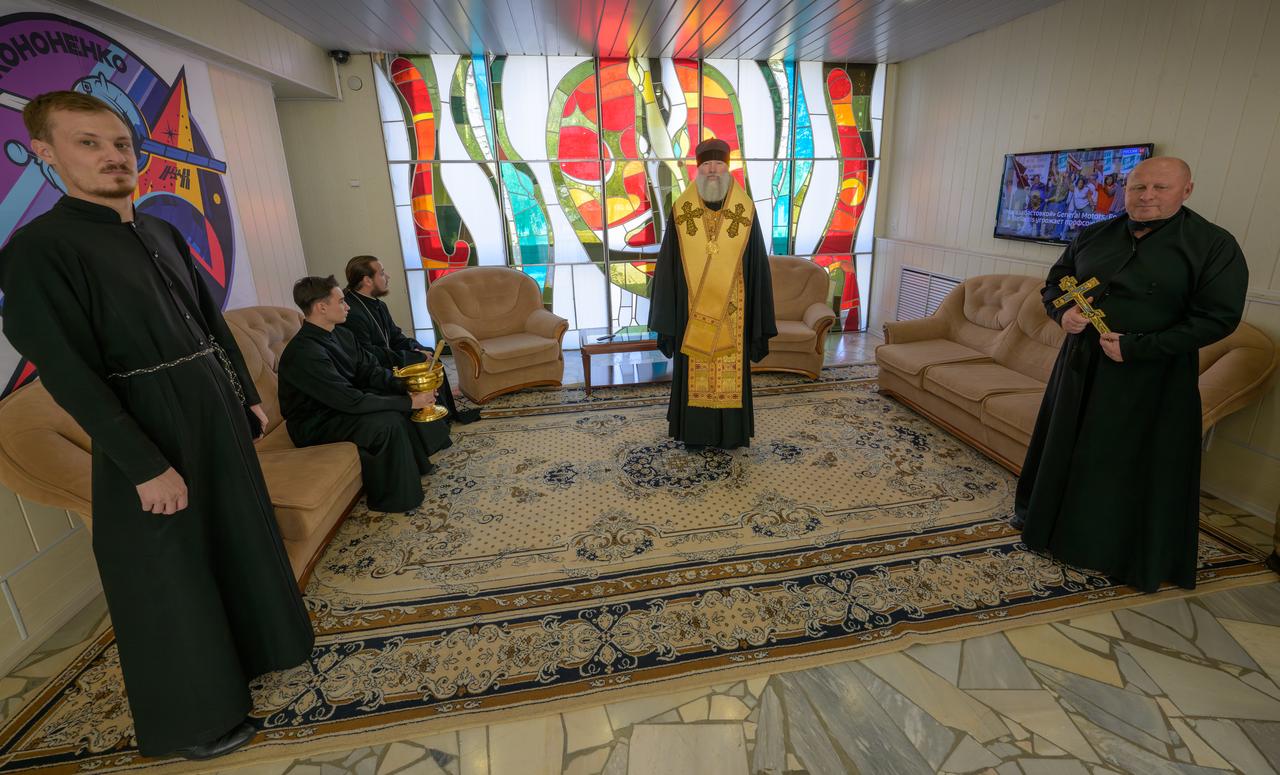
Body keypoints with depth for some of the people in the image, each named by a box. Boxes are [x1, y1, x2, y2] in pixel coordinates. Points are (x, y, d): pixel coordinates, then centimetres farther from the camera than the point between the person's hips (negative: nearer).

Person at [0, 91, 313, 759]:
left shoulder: (162, 234, 7)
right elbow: (66, 373, -18)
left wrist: (248, 397, 12)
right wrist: (146, 465, -20)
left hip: (217, 412, 7)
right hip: (150, 429, -7)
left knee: (240, 532, 20)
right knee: (171, 573, 7)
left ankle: (253, 640, 43)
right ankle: (192, 714, 28)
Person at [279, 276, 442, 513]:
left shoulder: (341, 335, -2)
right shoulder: (304, 353, -30)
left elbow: (373, 372, 1)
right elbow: (352, 401, -33)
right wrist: (409, 402, -29)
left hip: (341, 404, 9)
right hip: (314, 425, -9)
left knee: (404, 398, 1)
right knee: (389, 422, -28)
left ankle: (417, 464, 15)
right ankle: (393, 498, -11)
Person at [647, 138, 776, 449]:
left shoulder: (746, 212, -2)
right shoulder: (681, 212, -2)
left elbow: (756, 265, 0)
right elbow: (667, 266, 0)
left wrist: (759, 318, -1)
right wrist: (666, 317, -3)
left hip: (730, 313, 0)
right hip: (693, 313, 0)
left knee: (730, 374, 8)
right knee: (693, 376, 9)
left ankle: (730, 433, 25)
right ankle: (695, 433, 26)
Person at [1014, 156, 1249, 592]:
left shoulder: (1213, 245, -9)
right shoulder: (1093, 237, 4)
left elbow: (1218, 318, -13)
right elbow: (1054, 282, 14)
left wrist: (1136, 347, -21)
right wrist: (1062, 312, -8)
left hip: (1150, 378, -4)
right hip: (1081, 365, 5)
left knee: (1137, 462, 6)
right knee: (1065, 443, 16)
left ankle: (1120, 552, 22)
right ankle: (1045, 516, 35)